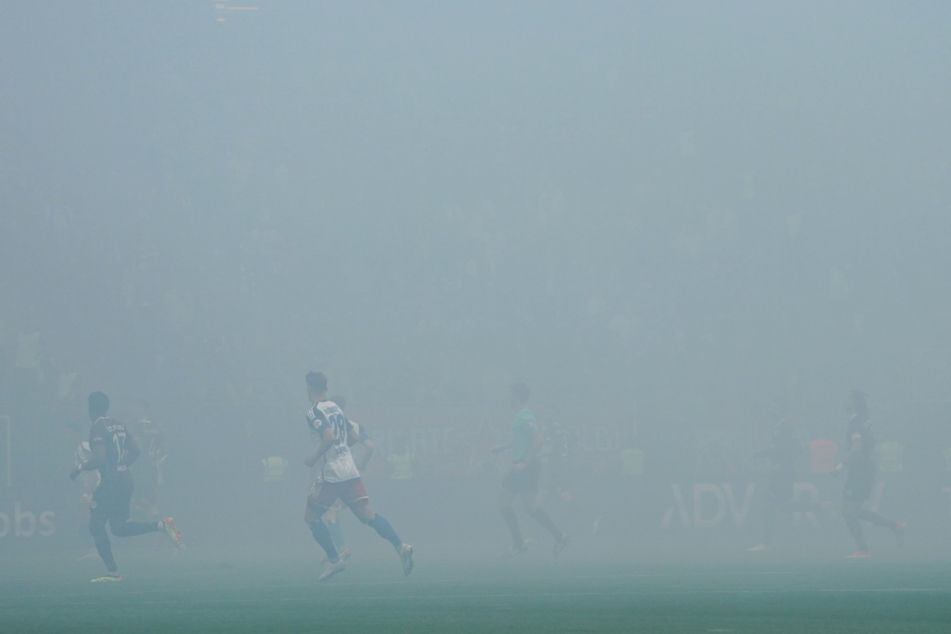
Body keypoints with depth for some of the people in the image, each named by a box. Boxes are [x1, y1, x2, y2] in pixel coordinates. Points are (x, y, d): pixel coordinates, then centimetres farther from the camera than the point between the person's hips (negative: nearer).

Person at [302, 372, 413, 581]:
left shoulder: (314, 412, -9)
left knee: (311, 516, 9)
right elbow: (353, 435, 20)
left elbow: (329, 437, -23)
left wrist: (314, 458, -12)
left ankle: (334, 560, 2)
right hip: (350, 471, 7)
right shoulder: (335, 408, 14)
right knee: (367, 515, 0)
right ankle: (400, 547, -17)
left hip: (330, 475, -7)